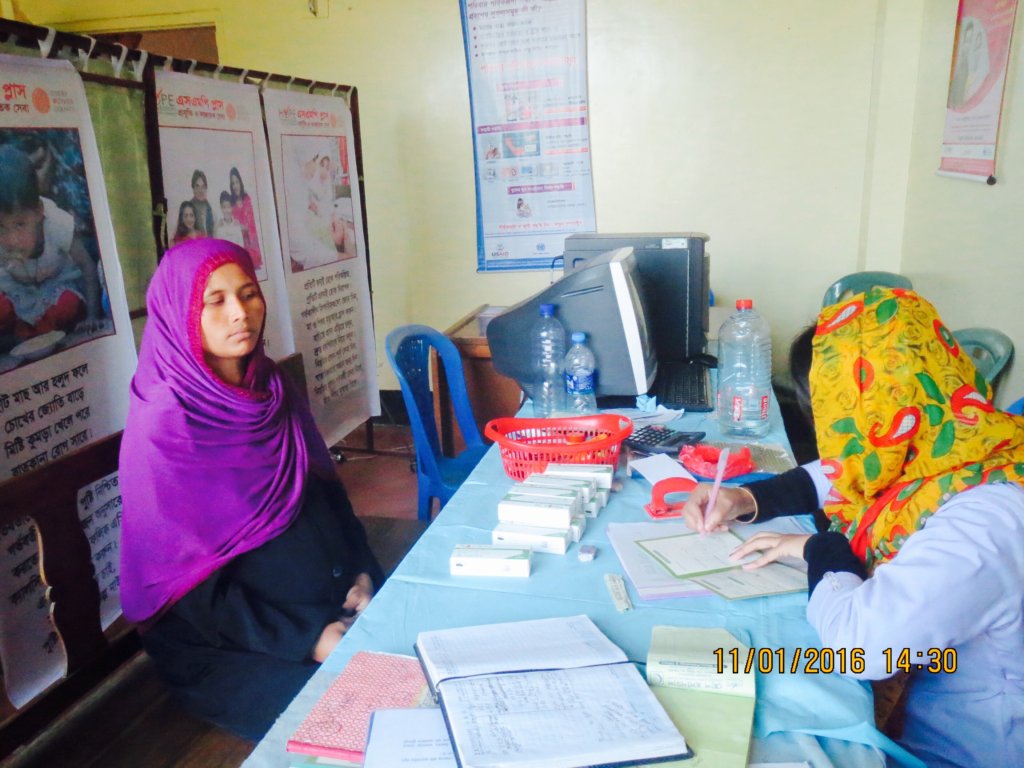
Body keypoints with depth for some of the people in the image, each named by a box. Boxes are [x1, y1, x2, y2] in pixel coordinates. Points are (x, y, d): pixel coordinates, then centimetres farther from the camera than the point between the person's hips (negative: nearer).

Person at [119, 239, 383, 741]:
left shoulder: (271, 389, 4)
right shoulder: (163, 424, -15)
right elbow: (183, 578, -14)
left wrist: (361, 575, -4)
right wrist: (307, 640, -18)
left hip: (336, 608, 6)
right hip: (234, 643, -5)